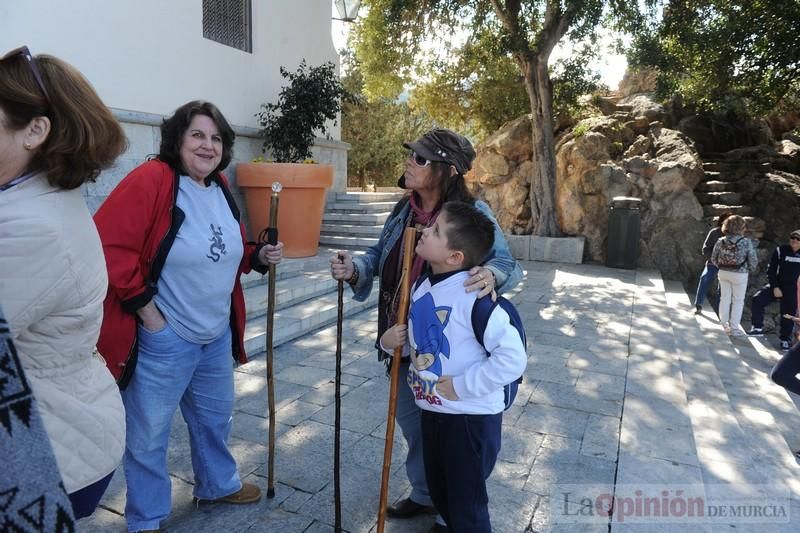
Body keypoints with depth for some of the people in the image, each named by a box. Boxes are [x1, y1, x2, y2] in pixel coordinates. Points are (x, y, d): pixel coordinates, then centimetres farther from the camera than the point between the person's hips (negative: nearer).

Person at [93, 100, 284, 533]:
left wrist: (257, 256, 0)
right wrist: (144, 308, -20)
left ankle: (218, 485, 48)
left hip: (217, 334, 8)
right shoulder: (150, 179, -18)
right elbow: (107, 246, -24)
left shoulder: (221, 187, 6)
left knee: (215, 417, 24)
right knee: (148, 434, 10)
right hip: (163, 340, -7)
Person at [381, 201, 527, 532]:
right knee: (440, 495, 27)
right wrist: (389, 341, -3)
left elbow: (513, 358, -28)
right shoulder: (422, 287, 2)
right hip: (432, 411, 8)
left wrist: (461, 386, -24)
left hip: (471, 418, -8)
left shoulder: (475, 298, -24)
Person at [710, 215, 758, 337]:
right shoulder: (746, 242, -15)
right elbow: (753, 261, -11)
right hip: (739, 275, -3)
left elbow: (714, 259, 2)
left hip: (723, 273, 3)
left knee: (725, 298, 16)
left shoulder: (721, 241, -6)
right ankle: (734, 328, 14)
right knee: (738, 301, 9)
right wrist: (748, 269, 9)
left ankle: (724, 324, 27)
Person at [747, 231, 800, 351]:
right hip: (777, 285, 0)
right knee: (756, 300, -17)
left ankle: (785, 340, 22)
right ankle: (758, 328, -4)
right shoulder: (781, 250, -6)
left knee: (788, 315, 4)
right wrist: (775, 287, -12)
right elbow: (771, 270, -4)